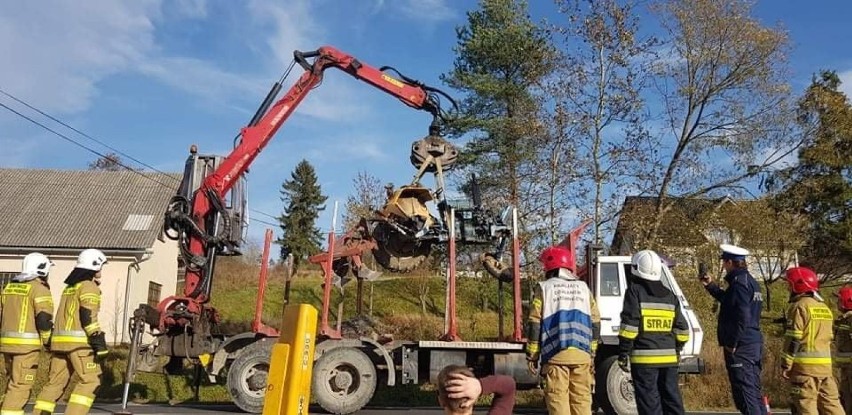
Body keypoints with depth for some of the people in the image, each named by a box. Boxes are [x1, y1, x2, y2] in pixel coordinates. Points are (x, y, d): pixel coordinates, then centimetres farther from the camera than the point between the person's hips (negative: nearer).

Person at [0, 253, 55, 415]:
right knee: (21, 385, -3)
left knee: (15, 381, 20)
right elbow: (43, 319, -17)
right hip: (27, 343, -8)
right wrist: (47, 340, -2)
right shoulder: (39, 289, -10)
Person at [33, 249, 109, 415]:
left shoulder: (69, 287, 22)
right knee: (90, 380, -7)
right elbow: (89, 316, -16)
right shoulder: (89, 286, -6)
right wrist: (99, 341, -19)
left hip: (60, 339, 9)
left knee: (55, 381, 12)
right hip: (79, 340, -9)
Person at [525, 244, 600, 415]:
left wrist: (532, 355, 5)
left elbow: (534, 324, -1)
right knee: (582, 397, 8)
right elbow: (595, 323, 16)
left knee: (558, 399, -2)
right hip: (582, 354, 4)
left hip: (556, 354, -3)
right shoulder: (583, 288, 16)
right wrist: (592, 352, 22)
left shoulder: (544, 288, 3)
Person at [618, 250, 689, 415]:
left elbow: (629, 325, -12)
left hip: (644, 359, -6)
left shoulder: (635, 291, -5)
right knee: (672, 399, 13)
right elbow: (682, 329, 14)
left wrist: (623, 353, -8)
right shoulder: (670, 296, 14)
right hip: (669, 358, 6)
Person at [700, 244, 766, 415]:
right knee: (754, 393, 15)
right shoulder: (750, 281, 16)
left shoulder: (739, 282, -15)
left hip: (741, 346, -10)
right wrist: (711, 286, 29)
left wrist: (732, 343, -18)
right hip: (754, 343, 10)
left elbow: (742, 316, -23)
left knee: (744, 395, -7)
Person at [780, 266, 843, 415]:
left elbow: (793, 339, -14)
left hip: (805, 365, -8)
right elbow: (829, 337, 21)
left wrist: (785, 365, -10)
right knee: (831, 402, 12)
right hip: (825, 364, 8)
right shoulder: (824, 307, 16)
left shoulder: (799, 306, -9)